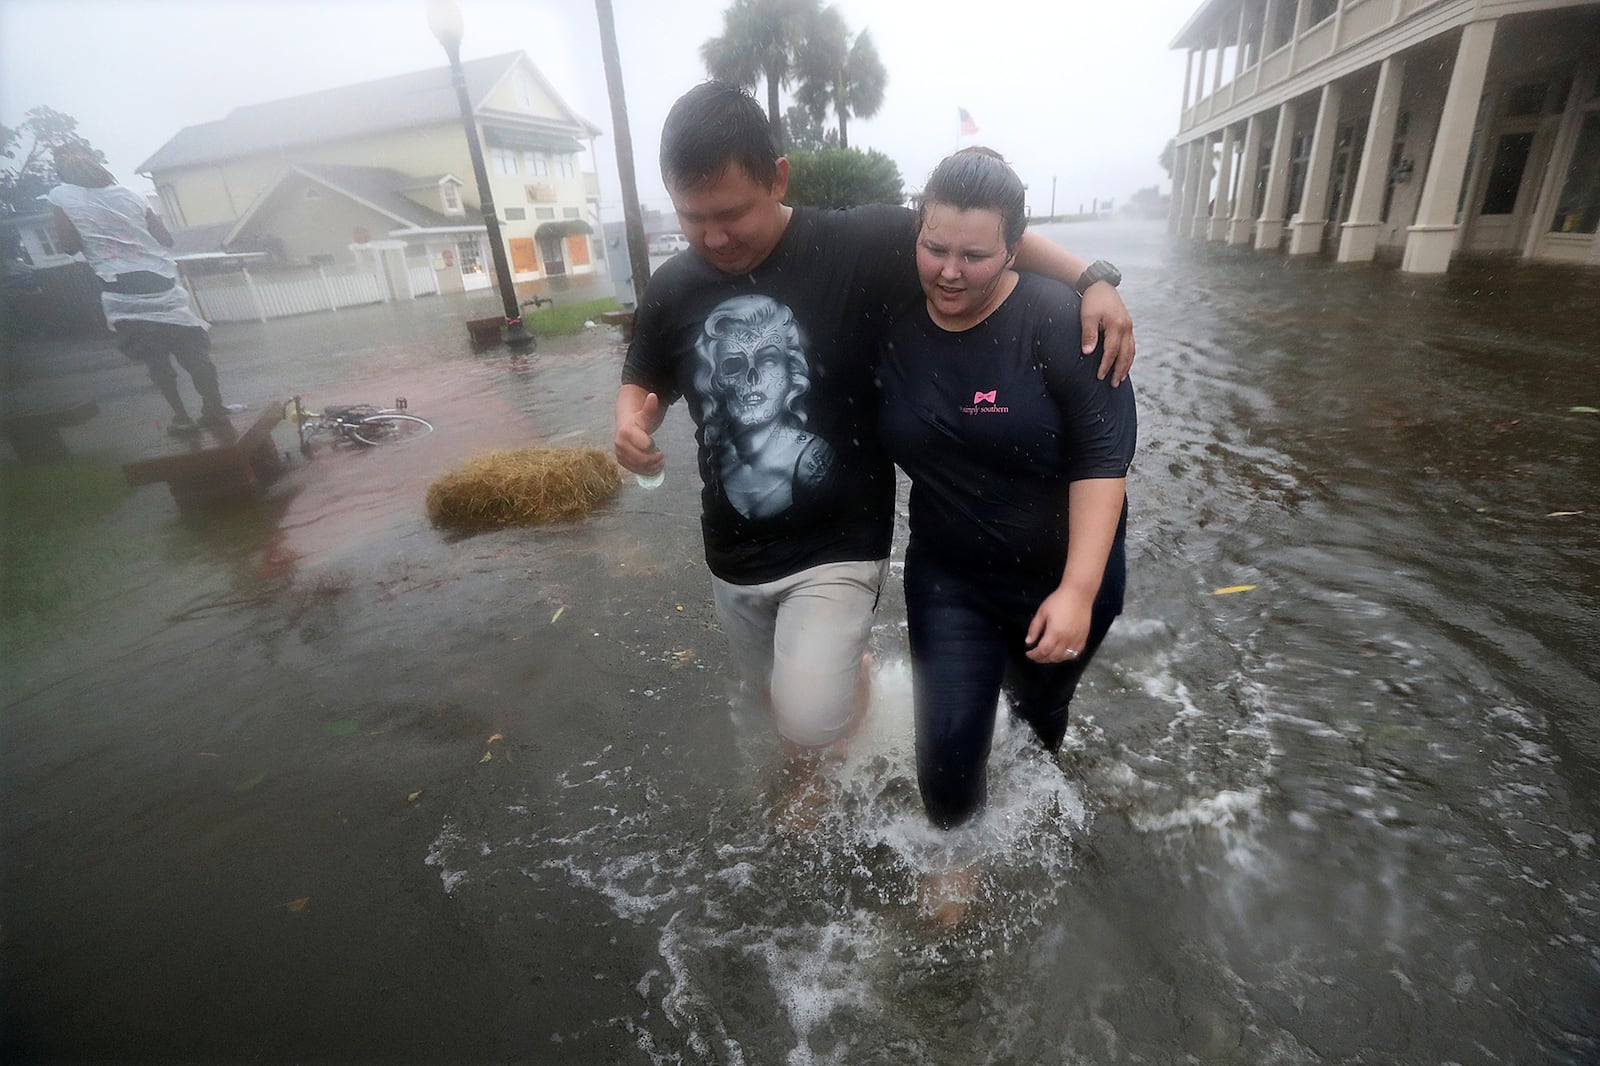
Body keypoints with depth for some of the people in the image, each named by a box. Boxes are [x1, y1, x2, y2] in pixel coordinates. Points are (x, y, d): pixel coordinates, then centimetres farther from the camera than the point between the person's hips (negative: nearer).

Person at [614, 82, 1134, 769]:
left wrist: (1088, 278, -17)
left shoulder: (859, 247, -15)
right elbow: (642, 381, 13)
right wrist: (633, 421, -9)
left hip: (836, 546, -4)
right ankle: (810, 777, 60)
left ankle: (854, 669, 21)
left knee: (811, 718, -18)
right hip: (734, 556, 5)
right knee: (777, 700, 23)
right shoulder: (671, 291, -3)